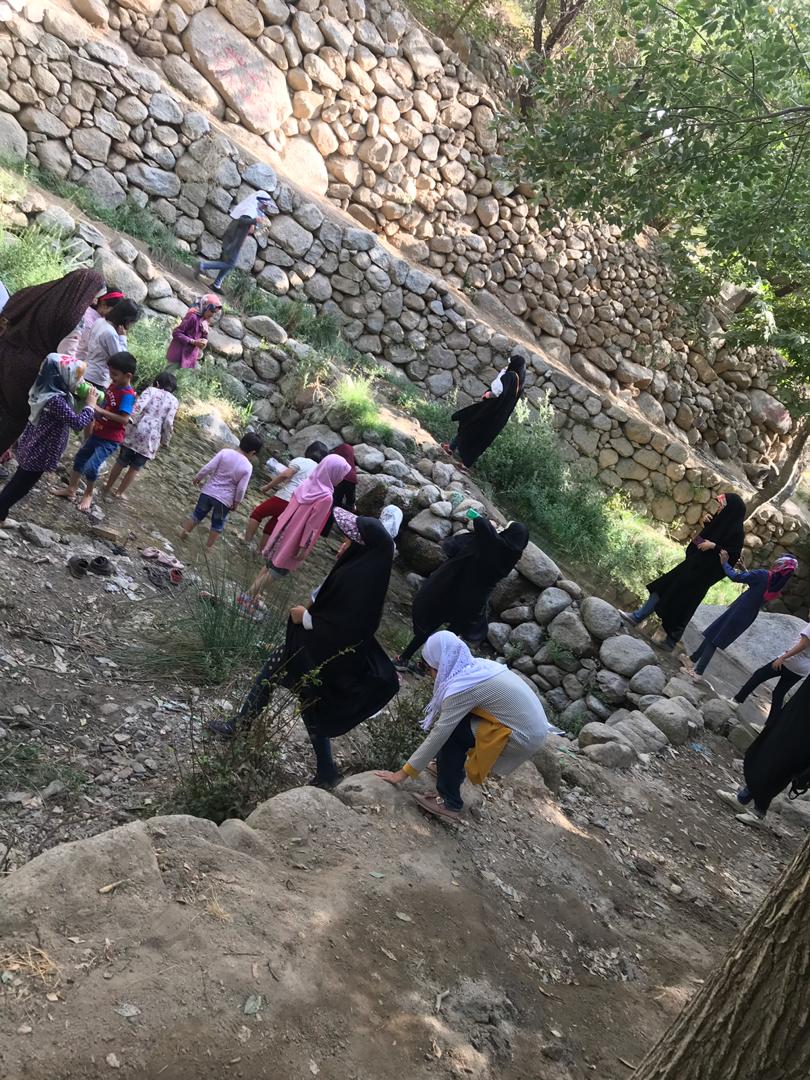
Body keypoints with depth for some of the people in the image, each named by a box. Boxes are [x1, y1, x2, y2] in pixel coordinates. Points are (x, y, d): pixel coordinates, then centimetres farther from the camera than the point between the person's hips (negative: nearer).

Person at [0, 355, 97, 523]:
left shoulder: (46, 391, 1)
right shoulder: (55, 400, -29)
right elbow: (78, 423, -31)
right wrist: (90, 405, -16)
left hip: (31, 449, 10)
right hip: (38, 454, -10)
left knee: (17, 484, 23)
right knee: (18, 488, 4)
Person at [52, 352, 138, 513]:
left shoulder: (128, 395, -24)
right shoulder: (113, 386, 2)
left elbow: (124, 419, -32)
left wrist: (101, 411, -30)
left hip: (110, 440, -9)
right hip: (98, 433, 9)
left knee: (91, 466, -14)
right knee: (80, 458, 18)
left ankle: (88, 494, 12)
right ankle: (71, 489, 34)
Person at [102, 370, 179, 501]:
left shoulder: (151, 390, 7)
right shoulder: (174, 401, 7)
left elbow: (139, 405, -12)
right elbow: (168, 423, -4)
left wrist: (130, 420, -15)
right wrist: (165, 441, 6)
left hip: (136, 431, 0)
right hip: (152, 437, 0)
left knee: (121, 462, 15)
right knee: (135, 468, 14)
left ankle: (108, 488, 27)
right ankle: (120, 492, 22)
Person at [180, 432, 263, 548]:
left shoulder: (225, 452, -10)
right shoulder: (248, 467, -14)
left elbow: (208, 467, -10)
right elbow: (241, 489, -13)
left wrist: (198, 477, 6)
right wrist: (236, 502, 2)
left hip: (208, 491, 2)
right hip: (225, 499, -1)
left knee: (197, 514, 22)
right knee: (218, 525, 18)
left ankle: (183, 532, 30)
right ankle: (209, 547, 25)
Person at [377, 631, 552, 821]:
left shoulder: (462, 688, -19)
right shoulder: (477, 665, 4)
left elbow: (437, 736, -14)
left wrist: (404, 773, -6)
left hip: (523, 738, -8)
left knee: (450, 731, -7)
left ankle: (449, 803, 1)